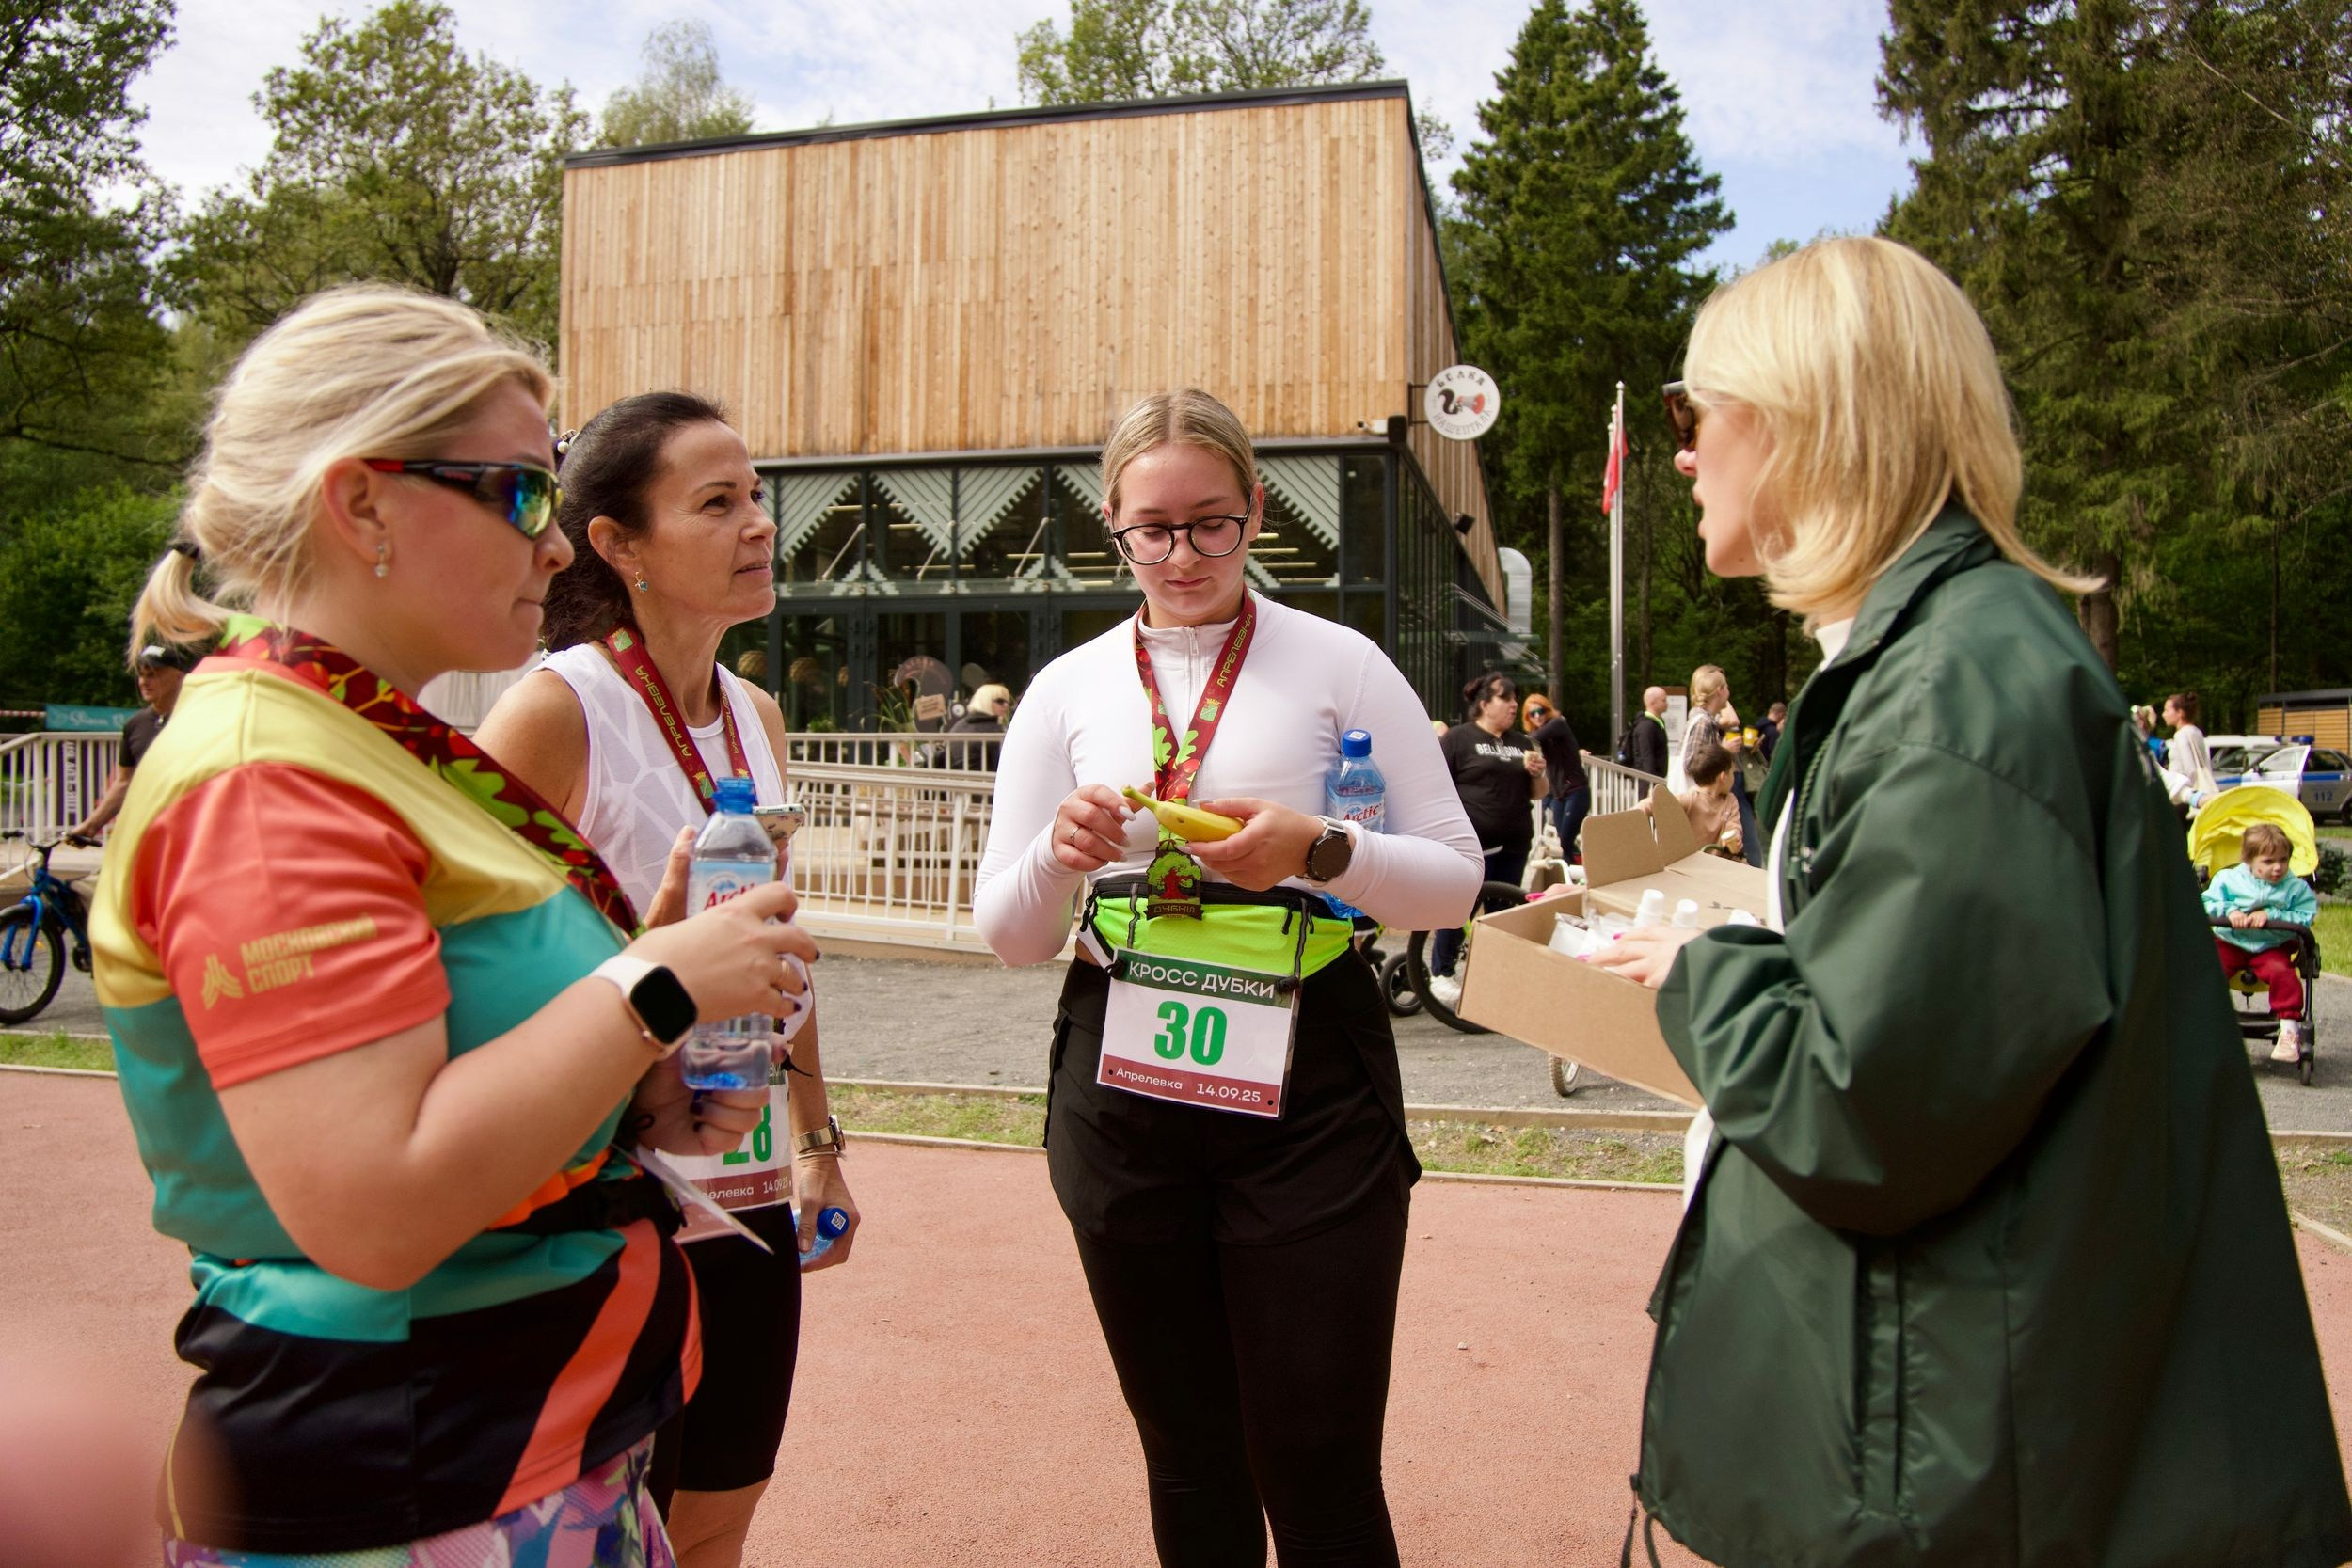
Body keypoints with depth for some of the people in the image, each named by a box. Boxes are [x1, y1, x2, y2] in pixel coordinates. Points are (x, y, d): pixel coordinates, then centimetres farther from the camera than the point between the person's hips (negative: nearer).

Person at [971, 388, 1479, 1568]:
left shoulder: (1341, 666, 1)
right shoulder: (1066, 689, 7)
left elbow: (1455, 882, 1)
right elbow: (1007, 935, 8)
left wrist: (1321, 850, -17)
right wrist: (1059, 854, -14)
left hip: (1309, 1085, -2)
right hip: (1122, 1086, 3)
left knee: (1320, 1472, 3)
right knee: (1187, 1466, 16)